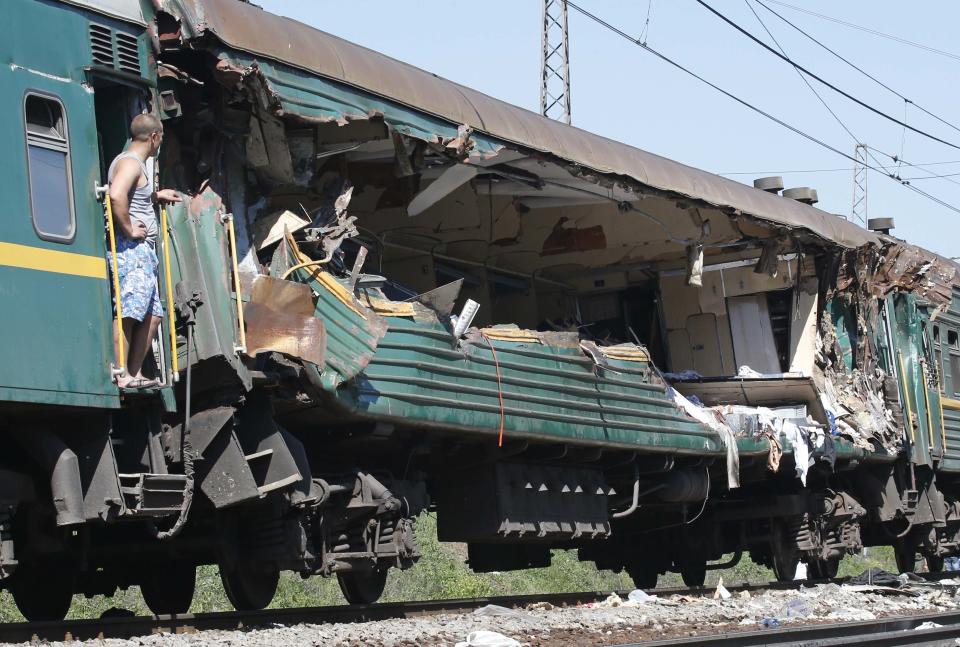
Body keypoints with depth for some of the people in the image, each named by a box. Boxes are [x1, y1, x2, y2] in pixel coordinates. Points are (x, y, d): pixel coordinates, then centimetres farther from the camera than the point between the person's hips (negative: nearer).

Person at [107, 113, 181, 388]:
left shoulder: (134, 163, 22)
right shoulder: (131, 163, -11)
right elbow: (116, 196, -30)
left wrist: (156, 195, 40)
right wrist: (128, 229, -22)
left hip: (143, 251, 11)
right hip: (131, 250, -11)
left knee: (152, 314, 10)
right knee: (129, 311, -14)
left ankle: (135, 374, 11)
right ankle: (122, 375, -18)